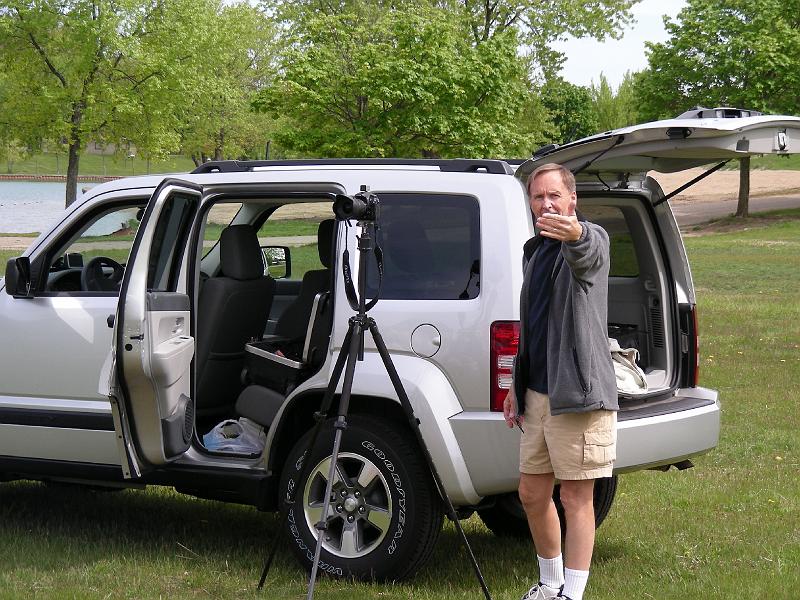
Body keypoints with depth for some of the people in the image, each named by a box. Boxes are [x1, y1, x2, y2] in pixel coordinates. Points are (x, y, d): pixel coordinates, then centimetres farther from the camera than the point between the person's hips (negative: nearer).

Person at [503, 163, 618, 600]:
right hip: (538, 394, 8)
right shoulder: (533, 250, 16)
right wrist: (517, 386, 22)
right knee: (532, 494, 13)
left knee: (575, 497, -4)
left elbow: (586, 254, -37)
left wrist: (574, 234, -61)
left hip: (579, 393, -8)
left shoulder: (591, 240, -9)